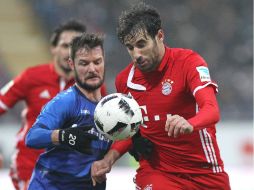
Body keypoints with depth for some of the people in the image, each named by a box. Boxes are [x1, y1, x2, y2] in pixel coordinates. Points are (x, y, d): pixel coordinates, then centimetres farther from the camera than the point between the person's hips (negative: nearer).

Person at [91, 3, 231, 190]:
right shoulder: (125, 80, 2)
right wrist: (109, 159, 1)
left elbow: (212, 110, -26)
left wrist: (189, 124, -47)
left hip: (205, 172, -2)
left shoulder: (188, 62, -12)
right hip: (156, 172, 2)